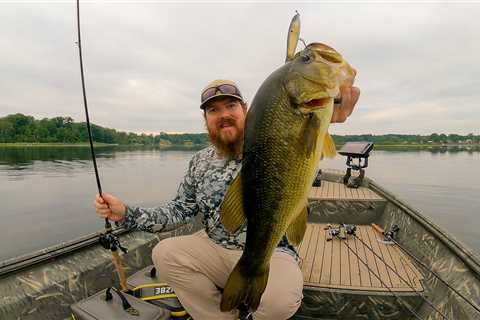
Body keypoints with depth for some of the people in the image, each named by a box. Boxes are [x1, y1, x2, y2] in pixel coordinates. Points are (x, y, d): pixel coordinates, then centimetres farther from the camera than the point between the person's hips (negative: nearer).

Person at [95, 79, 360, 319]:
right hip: (214, 249, 4)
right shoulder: (200, 162, 4)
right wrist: (126, 213, -5)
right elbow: (179, 211, 7)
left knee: (279, 298, -31)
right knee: (164, 254, -14)